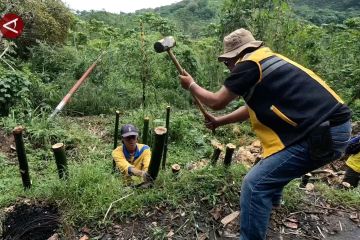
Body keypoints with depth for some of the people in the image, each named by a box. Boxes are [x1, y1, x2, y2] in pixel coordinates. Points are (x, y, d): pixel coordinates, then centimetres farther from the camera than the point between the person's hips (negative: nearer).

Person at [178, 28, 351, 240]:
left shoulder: (250, 63, -11)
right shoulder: (267, 59, 17)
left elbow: (217, 102, -3)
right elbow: (252, 108, 25)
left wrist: (191, 85, 14)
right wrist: (219, 122, 30)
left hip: (322, 134, -10)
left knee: (255, 184, -8)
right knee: (271, 167, 31)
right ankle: (269, 201, 53)